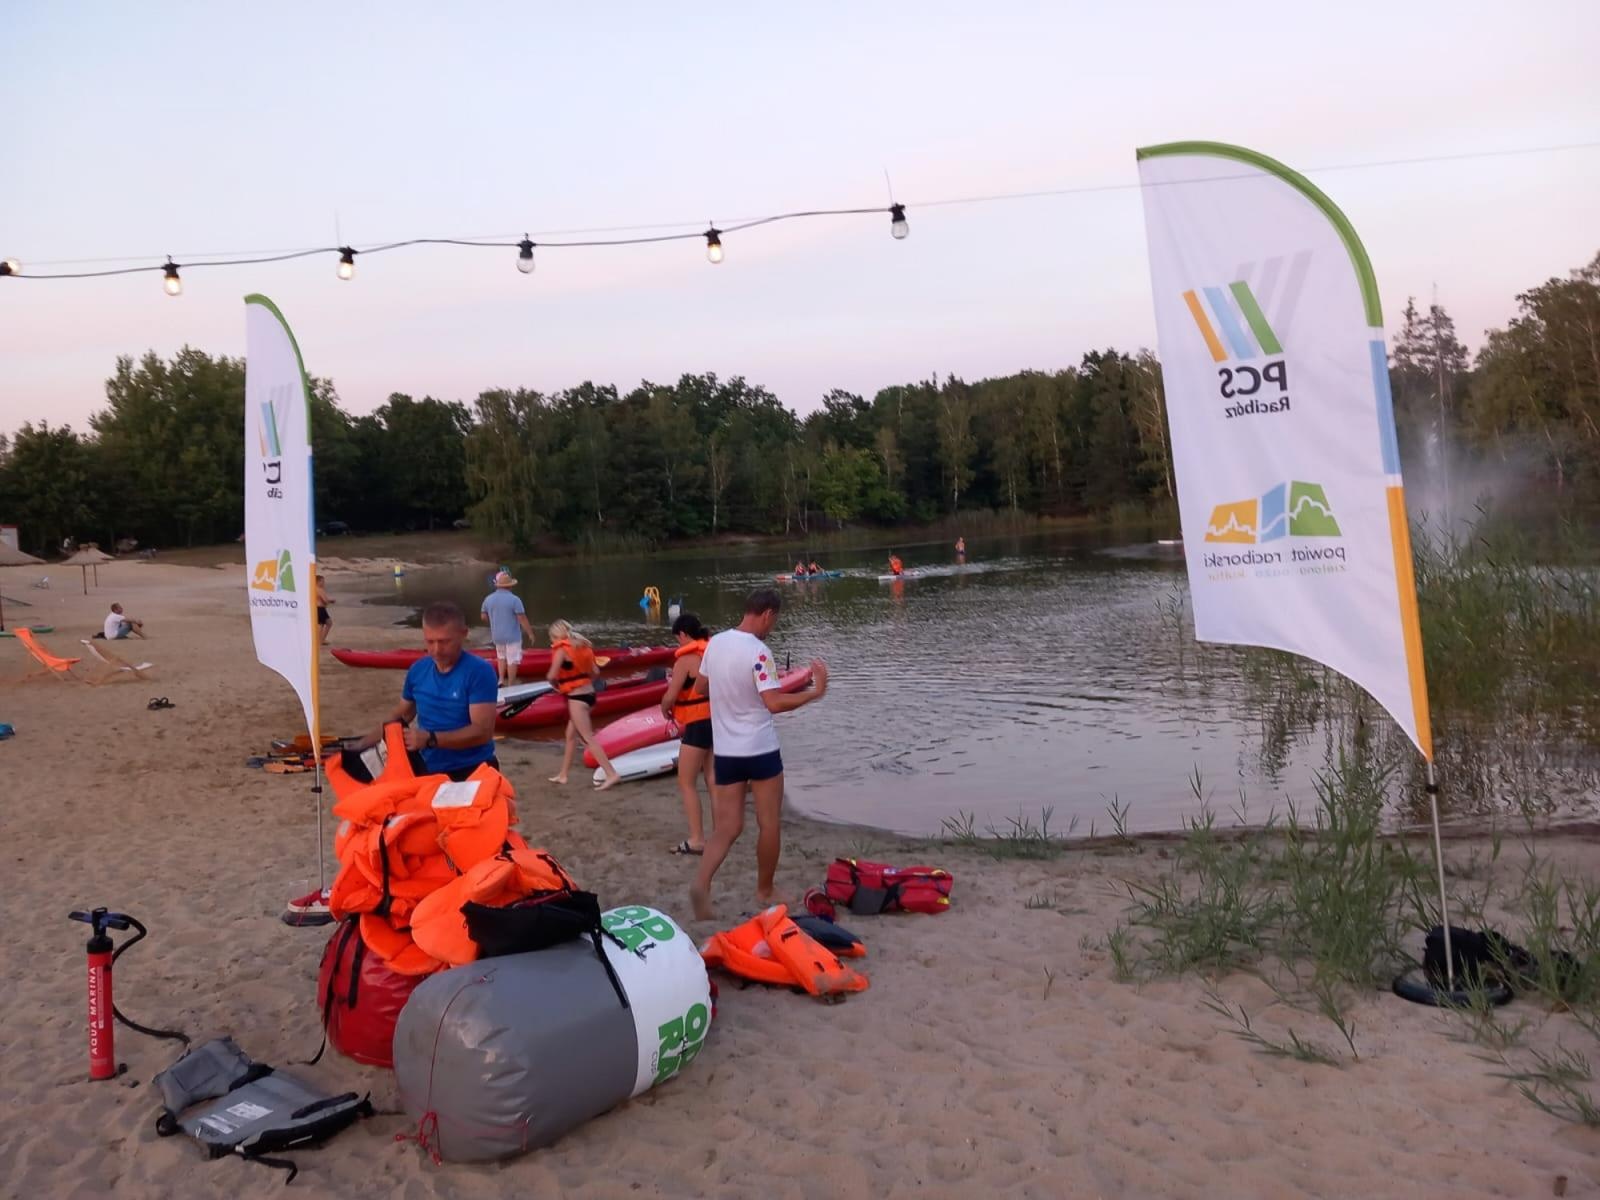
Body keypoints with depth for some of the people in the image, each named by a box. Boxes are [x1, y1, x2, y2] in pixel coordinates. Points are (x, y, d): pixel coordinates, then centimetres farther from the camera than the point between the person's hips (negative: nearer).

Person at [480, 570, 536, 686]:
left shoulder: (488, 599, -1)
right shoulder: (514, 599, -17)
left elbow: (483, 617, 9)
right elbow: (522, 619, -16)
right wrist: (530, 633, -5)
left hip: (497, 636, 5)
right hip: (513, 636, -5)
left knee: (501, 656, 25)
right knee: (512, 660, 5)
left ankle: (501, 680, 15)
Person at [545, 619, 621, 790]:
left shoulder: (561, 649, -11)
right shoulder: (580, 646, 11)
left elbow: (552, 676, -17)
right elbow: (595, 671, 12)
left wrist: (556, 685, 3)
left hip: (577, 698, -9)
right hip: (588, 694, 9)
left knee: (588, 738, -8)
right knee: (571, 734, 18)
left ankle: (612, 774, -13)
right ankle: (563, 774, 28)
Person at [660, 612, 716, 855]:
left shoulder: (686, 659, -15)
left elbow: (670, 696, -16)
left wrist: (665, 710, 5)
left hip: (698, 725, -8)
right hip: (717, 721, 8)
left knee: (686, 783, 2)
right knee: (713, 779, 15)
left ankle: (697, 839, 1)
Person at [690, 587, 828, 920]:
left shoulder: (715, 642, 3)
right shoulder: (758, 652, -19)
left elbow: (702, 685, 16)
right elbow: (774, 703, -25)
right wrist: (815, 692, -17)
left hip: (724, 750, 6)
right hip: (760, 750, -6)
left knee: (727, 827, 9)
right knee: (769, 825, 12)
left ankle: (701, 883, -12)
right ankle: (765, 892, 23)